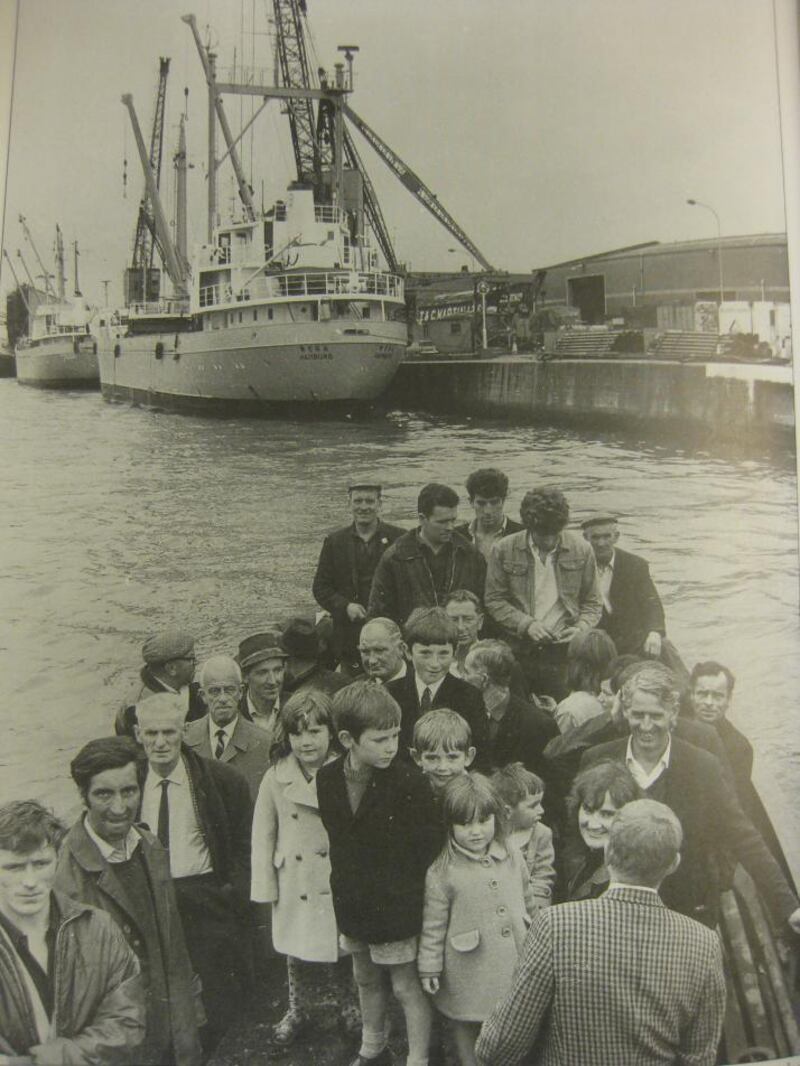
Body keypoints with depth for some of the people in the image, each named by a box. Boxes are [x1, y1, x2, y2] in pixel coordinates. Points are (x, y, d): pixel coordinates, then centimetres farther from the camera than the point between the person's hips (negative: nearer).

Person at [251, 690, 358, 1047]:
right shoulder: (276, 778, -8)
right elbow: (263, 836, -1)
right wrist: (266, 887, -2)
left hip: (340, 887, -1)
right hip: (294, 888, 1)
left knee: (343, 954, 14)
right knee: (297, 954, 17)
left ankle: (349, 1009, 40)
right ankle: (298, 1011, 42)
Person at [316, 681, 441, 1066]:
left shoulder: (409, 781, -21)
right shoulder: (327, 779, -6)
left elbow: (427, 846, -15)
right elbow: (336, 839, 6)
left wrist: (399, 888, -10)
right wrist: (347, 890, 6)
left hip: (396, 908, -5)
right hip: (354, 903, 6)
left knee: (407, 987, 8)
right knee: (366, 979, 24)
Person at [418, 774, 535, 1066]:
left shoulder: (513, 859, 1)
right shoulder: (441, 873, -11)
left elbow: (530, 905, 13)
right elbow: (433, 924, -6)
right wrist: (429, 968, -4)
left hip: (514, 965, 3)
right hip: (468, 973, -3)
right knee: (465, 1025, 12)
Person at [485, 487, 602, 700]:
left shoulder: (580, 550, 1)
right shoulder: (504, 550, -2)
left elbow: (592, 603, 8)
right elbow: (494, 600, 0)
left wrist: (580, 628, -10)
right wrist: (526, 624, -12)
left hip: (563, 652, 0)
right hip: (518, 651, 0)